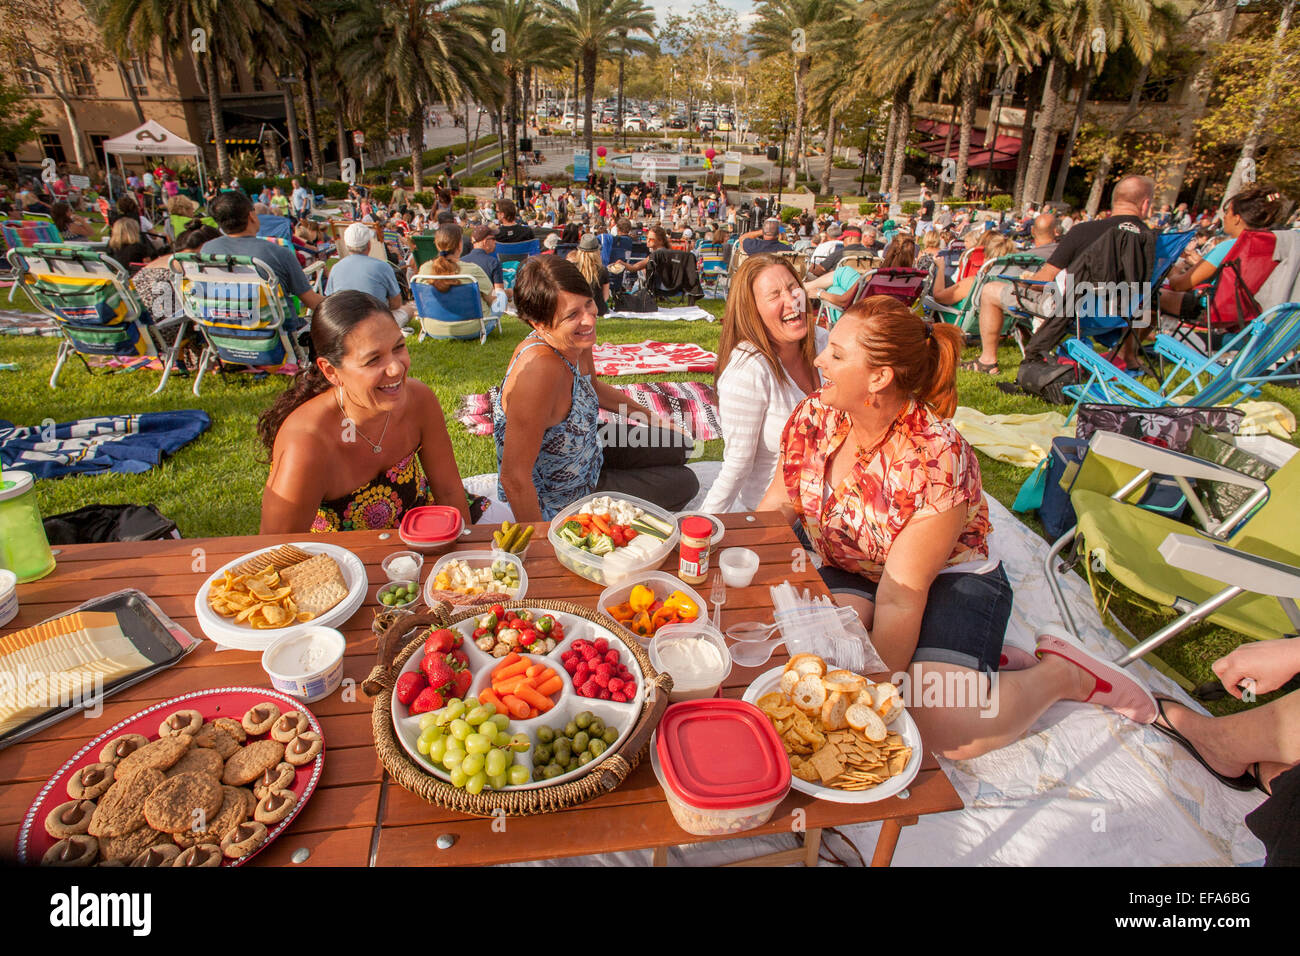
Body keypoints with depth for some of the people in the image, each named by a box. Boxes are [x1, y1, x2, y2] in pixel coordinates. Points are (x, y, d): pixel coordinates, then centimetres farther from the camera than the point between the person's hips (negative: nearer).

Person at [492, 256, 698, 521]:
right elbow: (514, 479, -36)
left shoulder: (577, 342, -12)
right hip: (560, 499, -8)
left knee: (677, 447, 19)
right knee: (684, 484, 4)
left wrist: (648, 416, 18)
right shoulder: (539, 370, -39)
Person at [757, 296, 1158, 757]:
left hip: (950, 580, -5)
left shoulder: (936, 458, -28)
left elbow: (900, 595, -27)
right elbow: (777, 506, 0)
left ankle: (1062, 672, 5)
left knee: (944, 727, -26)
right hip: (851, 573, 6)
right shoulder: (814, 416, -11)